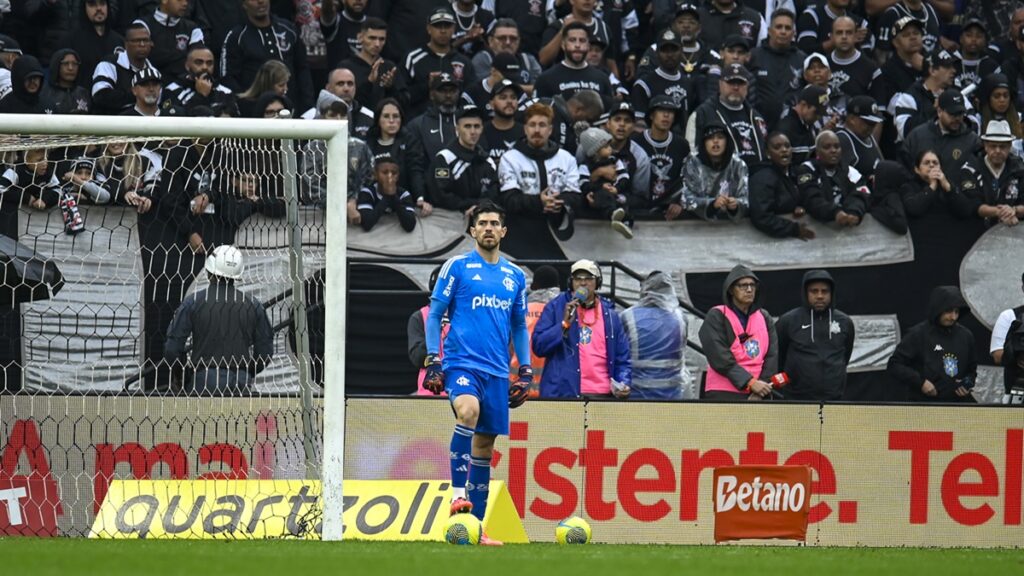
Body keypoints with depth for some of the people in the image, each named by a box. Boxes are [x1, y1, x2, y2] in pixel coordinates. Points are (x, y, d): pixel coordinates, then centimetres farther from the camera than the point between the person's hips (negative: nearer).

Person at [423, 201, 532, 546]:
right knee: (468, 412, -34)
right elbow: (434, 315, 3)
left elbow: (519, 327, 22)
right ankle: (459, 493, -34)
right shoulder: (457, 267, 2)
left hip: (497, 372, 5)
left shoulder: (515, 276, 15)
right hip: (461, 363, -5)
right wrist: (432, 360, -6)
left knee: (484, 445, 5)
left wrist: (526, 371, 14)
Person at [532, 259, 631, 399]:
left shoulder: (610, 315, 14)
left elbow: (622, 358, 14)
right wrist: (565, 324, -13)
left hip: (602, 395, 3)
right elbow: (539, 346, -1)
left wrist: (624, 384, -4)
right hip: (563, 395, -3)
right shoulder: (555, 308, 6)